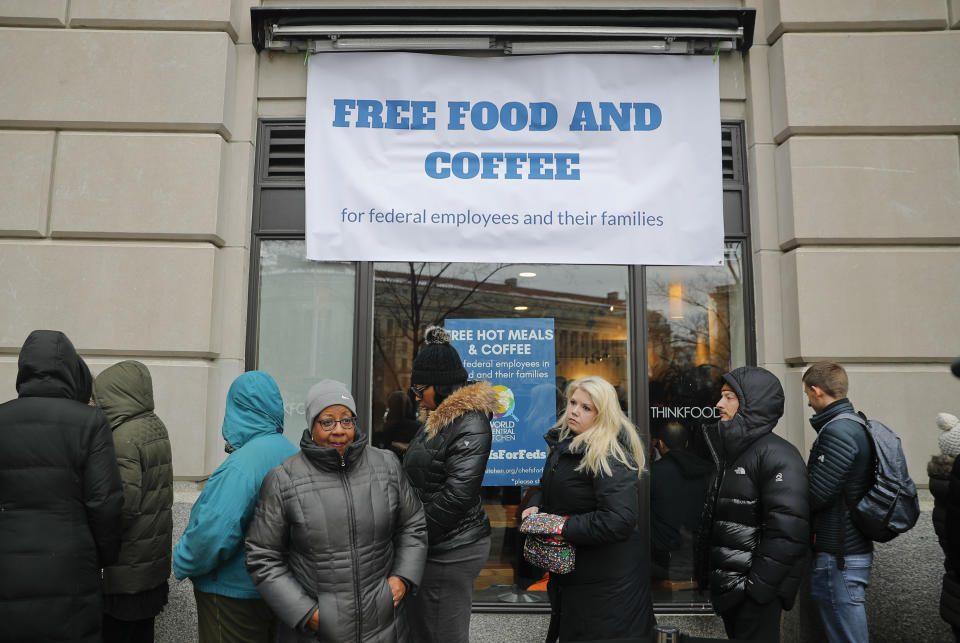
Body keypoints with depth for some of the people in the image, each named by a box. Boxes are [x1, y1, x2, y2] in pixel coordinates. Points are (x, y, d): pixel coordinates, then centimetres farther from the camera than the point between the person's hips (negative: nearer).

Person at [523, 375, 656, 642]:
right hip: (568, 567, 9)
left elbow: (619, 520, -31)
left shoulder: (609, 456, -24)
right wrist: (536, 506, 0)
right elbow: (547, 488, 21)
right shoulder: (564, 441, 5)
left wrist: (565, 528, -24)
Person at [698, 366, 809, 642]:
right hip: (727, 588, 8)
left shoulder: (777, 455, -15)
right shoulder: (729, 451, 13)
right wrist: (705, 568, 15)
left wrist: (758, 586, -22)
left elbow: (787, 531, -24)